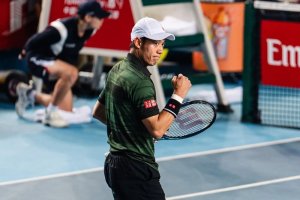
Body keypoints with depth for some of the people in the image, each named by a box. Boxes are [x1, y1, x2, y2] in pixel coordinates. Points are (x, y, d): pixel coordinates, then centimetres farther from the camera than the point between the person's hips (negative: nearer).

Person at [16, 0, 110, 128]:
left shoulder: (89, 30, -10)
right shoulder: (61, 29, -33)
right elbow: (33, 42, -18)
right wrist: (24, 53, -2)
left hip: (57, 61, 8)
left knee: (67, 111, 5)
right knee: (70, 73, -38)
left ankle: (31, 95, 29)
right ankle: (50, 114, -20)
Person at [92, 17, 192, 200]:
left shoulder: (117, 70, 12)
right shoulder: (139, 80, -18)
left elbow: (98, 112, 25)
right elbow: (157, 130, -23)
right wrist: (178, 96, -19)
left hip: (114, 162, 10)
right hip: (136, 169, -10)